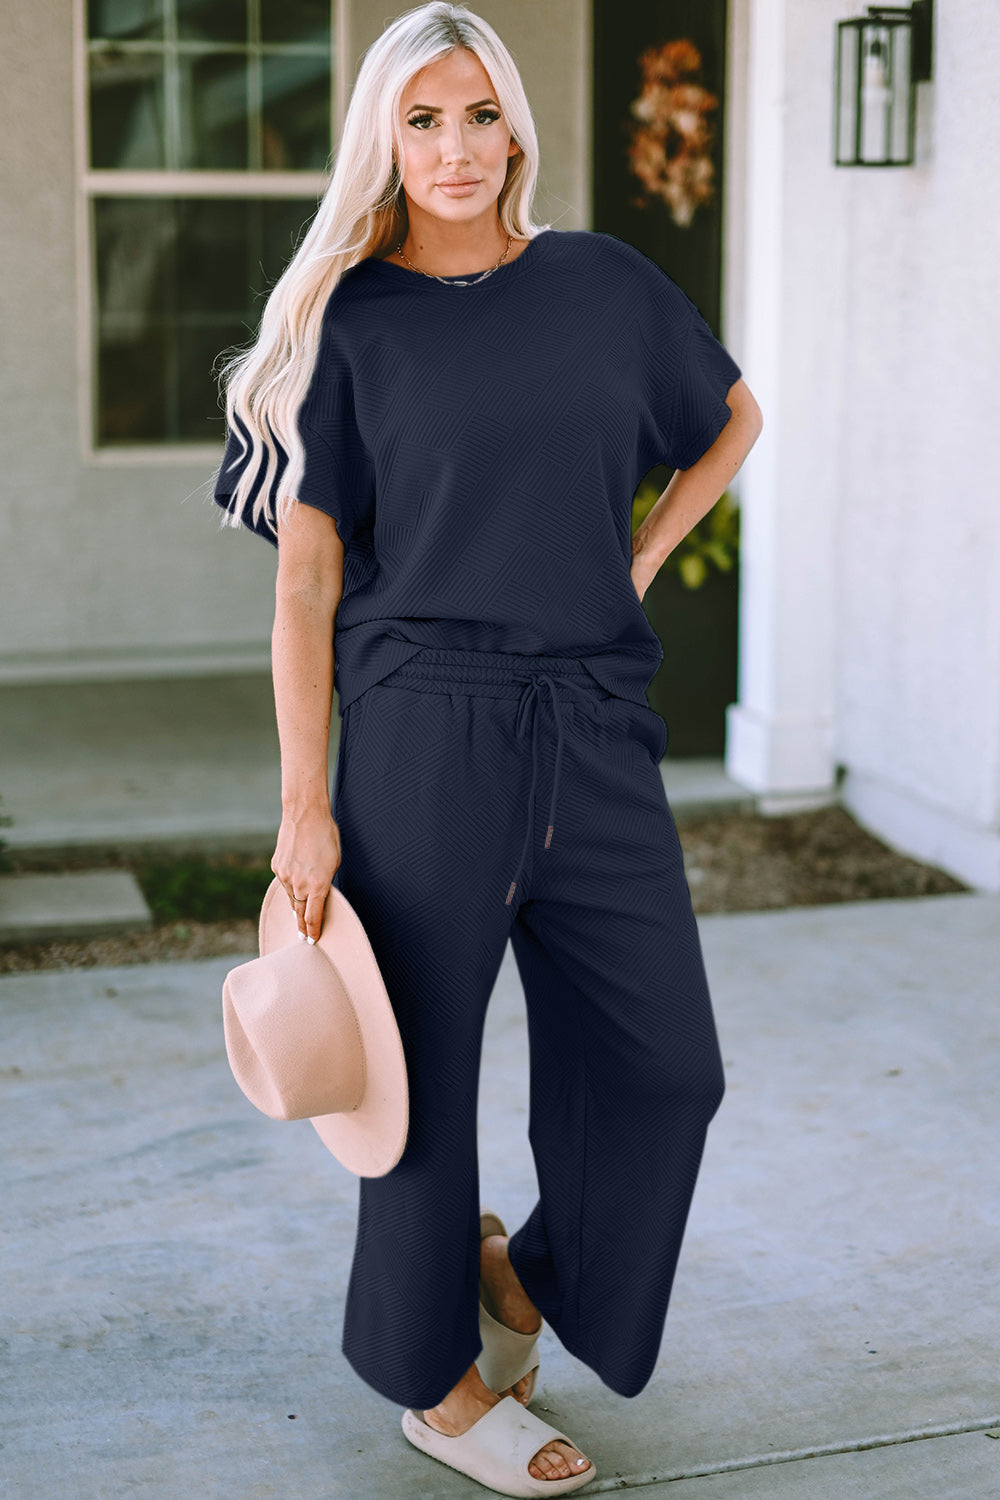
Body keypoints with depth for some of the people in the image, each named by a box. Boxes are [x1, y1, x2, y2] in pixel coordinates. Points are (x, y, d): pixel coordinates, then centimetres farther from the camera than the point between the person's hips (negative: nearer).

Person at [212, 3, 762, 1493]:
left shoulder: (603, 283, 6)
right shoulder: (348, 322, -2)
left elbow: (733, 417, 24)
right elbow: (304, 581, -5)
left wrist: (637, 559, 10)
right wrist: (304, 807, -9)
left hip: (598, 735, 4)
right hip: (426, 733, -4)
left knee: (664, 1062, 7)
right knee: (429, 1062, 6)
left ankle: (534, 1271, 34)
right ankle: (428, 1372, 25)